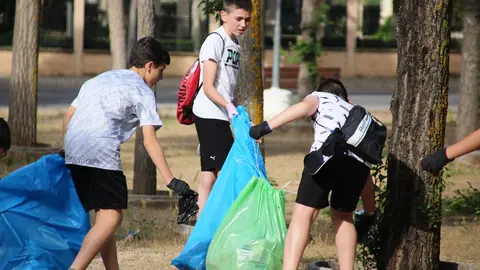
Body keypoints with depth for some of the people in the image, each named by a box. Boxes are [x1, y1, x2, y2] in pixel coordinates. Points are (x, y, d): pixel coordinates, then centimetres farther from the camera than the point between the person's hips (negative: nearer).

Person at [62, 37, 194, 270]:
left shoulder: (99, 79, 28)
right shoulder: (142, 91, 6)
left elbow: (69, 114, 24)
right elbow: (150, 141, -4)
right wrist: (171, 180, -8)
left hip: (73, 153, 8)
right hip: (101, 154, -8)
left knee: (102, 214, 16)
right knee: (111, 217, -10)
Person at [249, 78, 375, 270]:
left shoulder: (320, 97, 31)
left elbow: (304, 107, 3)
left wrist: (267, 127, -4)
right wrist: (370, 213, 46)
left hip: (327, 153, -4)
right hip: (358, 163, 5)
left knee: (303, 214, -5)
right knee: (343, 216, 25)